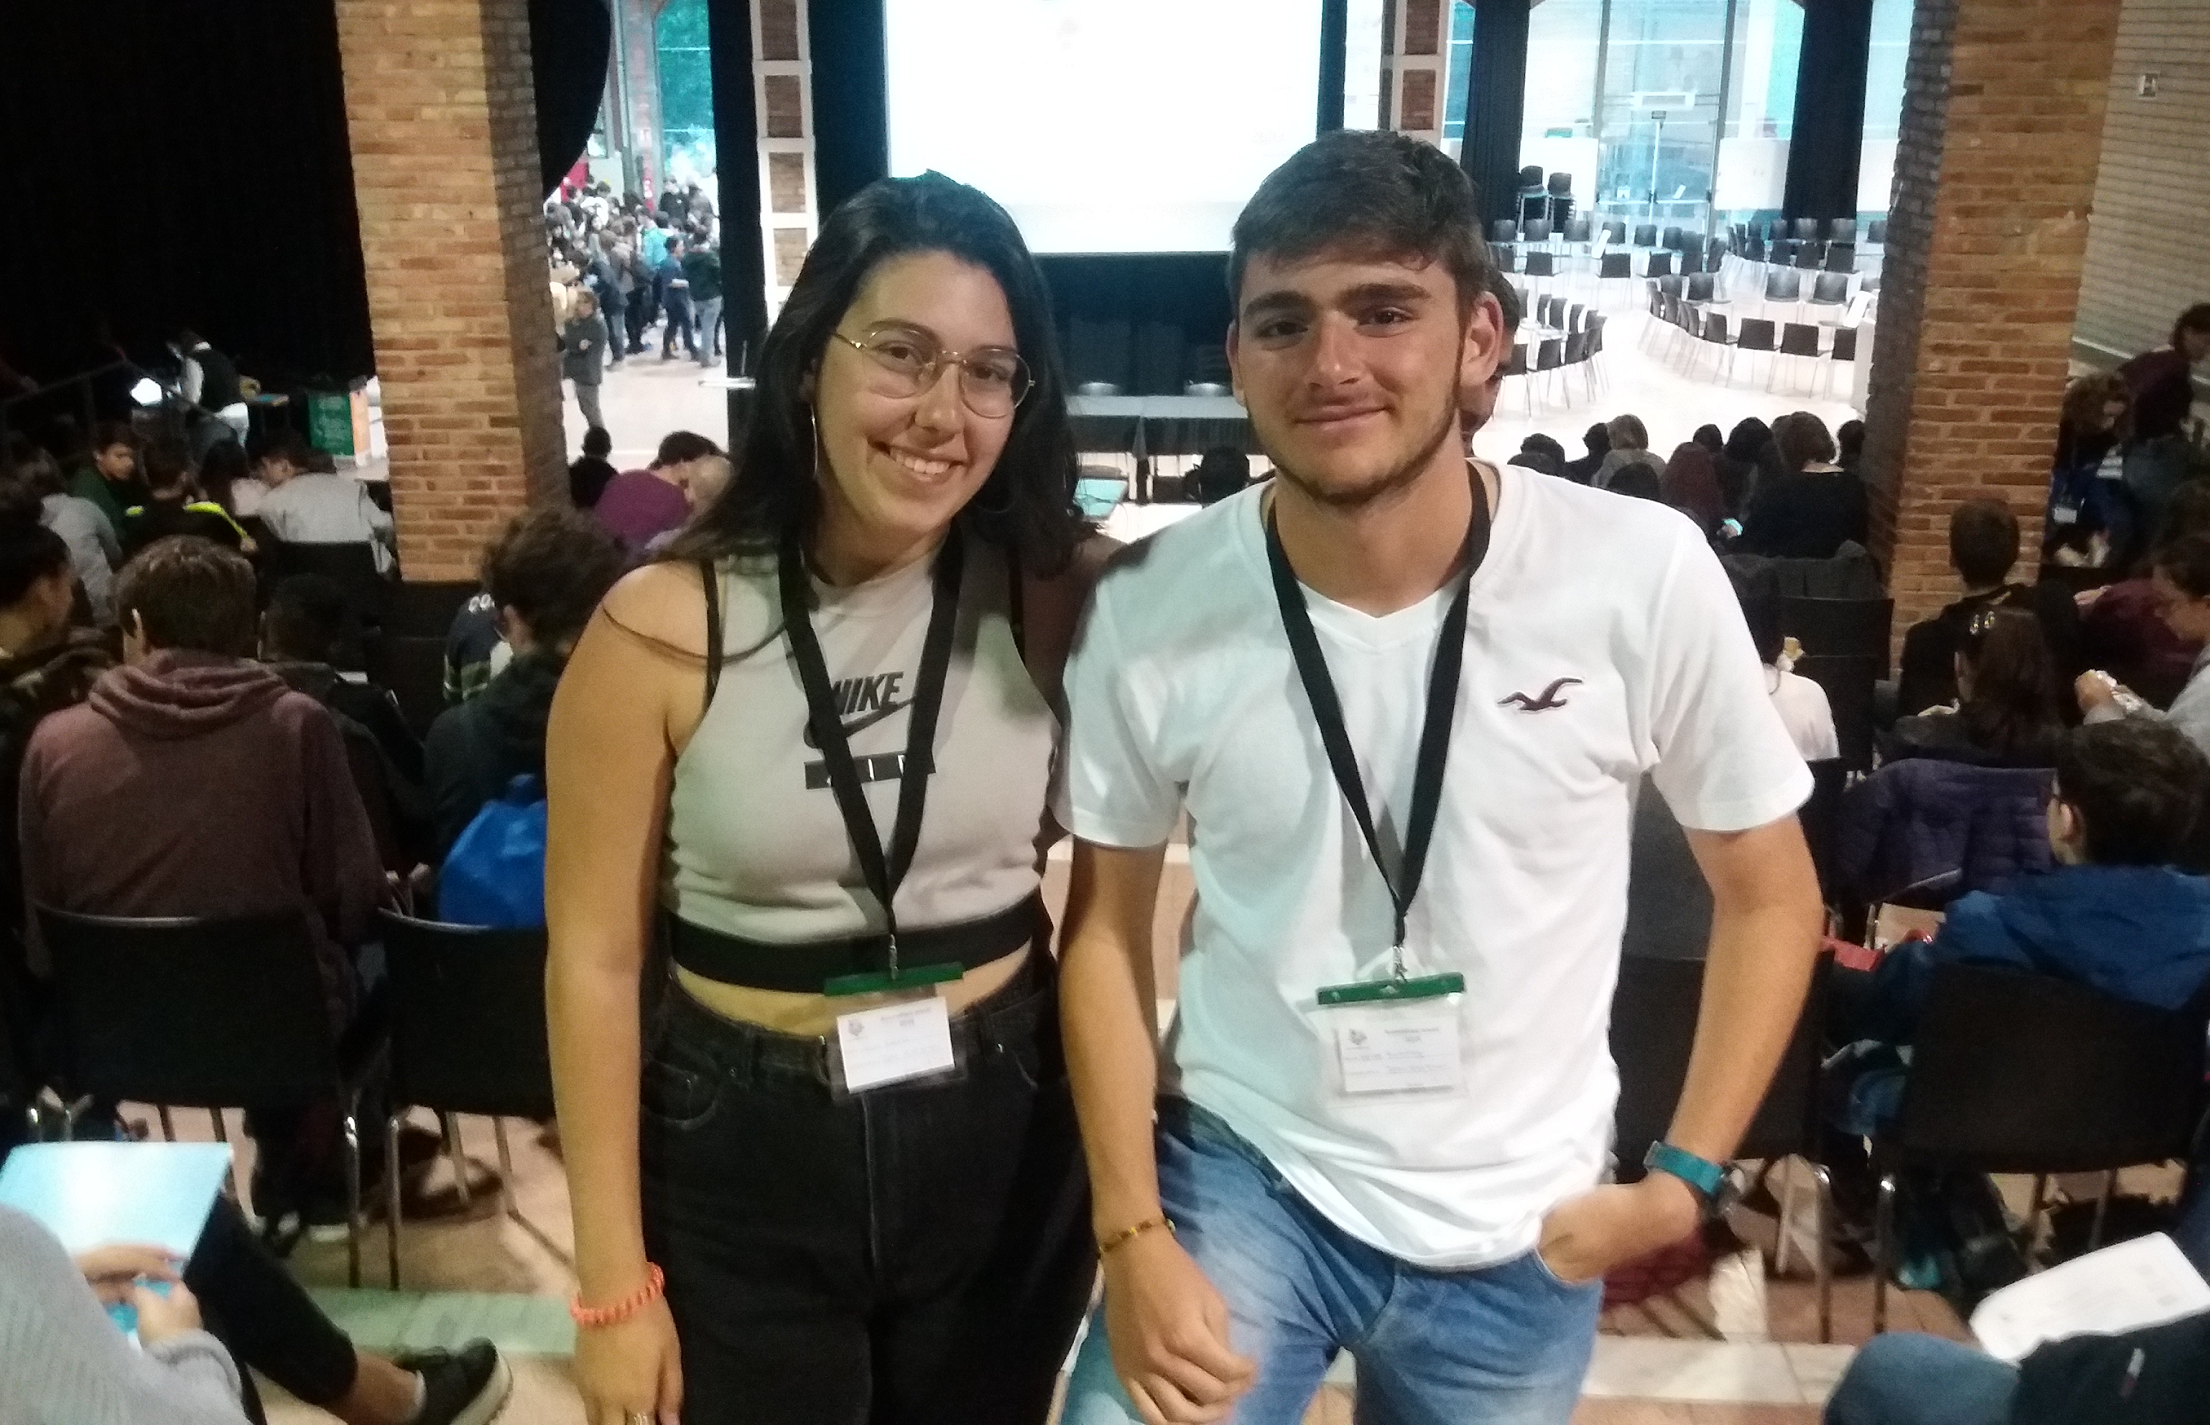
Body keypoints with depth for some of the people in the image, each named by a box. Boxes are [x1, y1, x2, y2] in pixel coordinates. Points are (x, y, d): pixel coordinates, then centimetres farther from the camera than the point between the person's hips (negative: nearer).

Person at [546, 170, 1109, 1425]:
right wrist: (617, 1284, -5)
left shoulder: (1057, 599, -9)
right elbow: (596, 958, -8)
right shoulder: (665, 626, -13)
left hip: (1007, 1140, 2)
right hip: (748, 1154, -1)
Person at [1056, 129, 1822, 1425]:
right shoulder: (1149, 609, -14)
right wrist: (1133, 1234, -7)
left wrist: (1685, 1179, -6)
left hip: (1518, 1231, 1)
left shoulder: (1644, 577, -16)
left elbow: (1769, 894, -2)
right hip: (1241, 1173, 0)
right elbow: (1107, 926, -1)